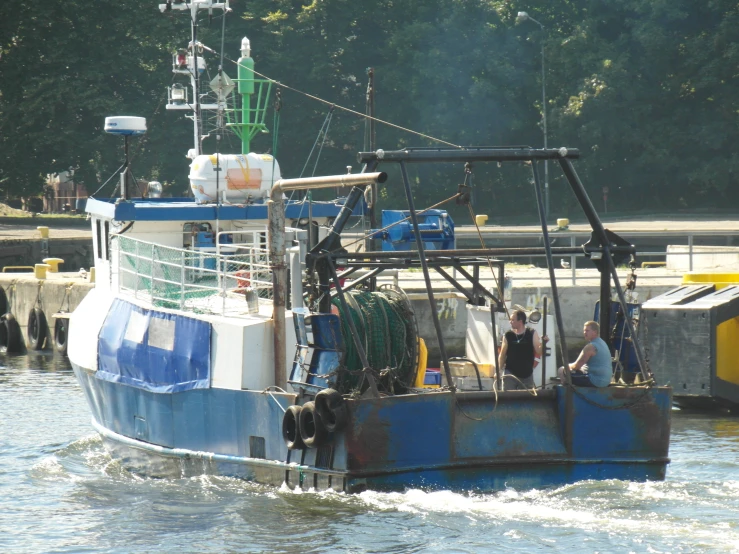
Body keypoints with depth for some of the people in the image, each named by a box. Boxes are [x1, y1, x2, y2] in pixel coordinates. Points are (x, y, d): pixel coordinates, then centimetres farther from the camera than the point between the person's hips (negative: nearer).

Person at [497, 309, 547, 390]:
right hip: (510, 374, 0)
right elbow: (502, 355, 4)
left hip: (527, 374, 0)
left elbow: (539, 351, -8)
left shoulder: (532, 334, -2)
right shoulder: (508, 336, 0)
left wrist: (543, 343, -28)